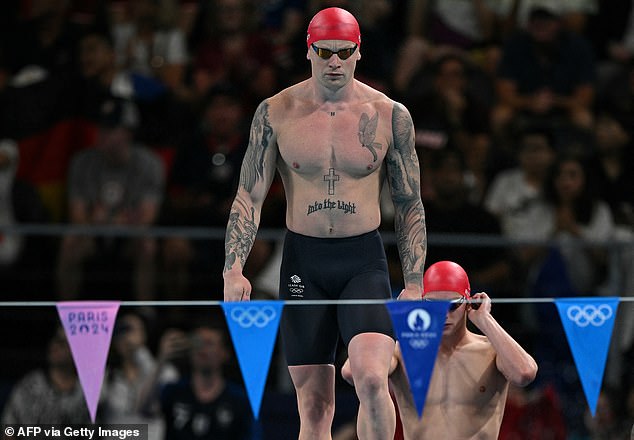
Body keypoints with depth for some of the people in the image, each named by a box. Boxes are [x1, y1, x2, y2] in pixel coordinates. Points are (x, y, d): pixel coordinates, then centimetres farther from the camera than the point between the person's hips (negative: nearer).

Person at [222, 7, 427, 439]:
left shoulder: (389, 115, -1)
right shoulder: (276, 112, 0)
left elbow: (410, 205, 5)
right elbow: (249, 197, 3)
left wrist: (414, 284, -1)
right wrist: (233, 270, -10)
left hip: (365, 261, -1)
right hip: (303, 261, 1)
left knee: (371, 378, -23)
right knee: (314, 405, 2)